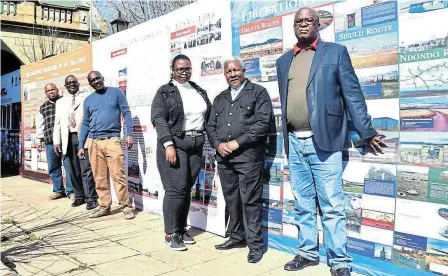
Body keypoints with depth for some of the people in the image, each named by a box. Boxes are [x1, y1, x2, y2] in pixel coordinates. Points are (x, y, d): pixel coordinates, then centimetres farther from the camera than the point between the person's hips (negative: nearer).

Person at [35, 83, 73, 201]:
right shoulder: (42, 107, 21)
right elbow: (40, 125, 22)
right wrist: (39, 140, 18)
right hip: (50, 141, 4)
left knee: (68, 165, -6)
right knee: (53, 167, 5)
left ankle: (70, 191, 1)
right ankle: (58, 190, 17)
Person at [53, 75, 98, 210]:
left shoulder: (87, 98, 6)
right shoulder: (60, 102, 20)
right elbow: (57, 123, 17)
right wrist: (56, 141, 8)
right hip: (68, 138, 5)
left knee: (86, 170, -6)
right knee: (73, 171, 7)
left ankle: (91, 198, -2)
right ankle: (79, 196, 18)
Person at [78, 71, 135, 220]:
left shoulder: (116, 92, 4)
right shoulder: (88, 100, 14)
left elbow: (126, 113, 0)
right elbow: (85, 124, 17)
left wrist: (129, 134, -11)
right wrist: (81, 146, 12)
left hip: (112, 140, -4)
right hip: (94, 142, 4)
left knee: (118, 175, -8)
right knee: (99, 178, 6)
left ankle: (126, 206, 0)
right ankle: (104, 206, 17)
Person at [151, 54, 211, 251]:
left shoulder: (199, 91, 15)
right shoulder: (165, 92, -1)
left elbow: (210, 116, 15)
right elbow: (158, 119, -11)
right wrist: (169, 145, -20)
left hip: (196, 145, 5)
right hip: (174, 143, -5)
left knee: (187, 189, 9)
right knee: (176, 189, -6)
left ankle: (181, 229, 21)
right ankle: (170, 234, 6)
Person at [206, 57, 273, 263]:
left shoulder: (258, 92, 4)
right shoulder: (220, 98, 21)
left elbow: (263, 123, -8)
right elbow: (211, 126, 18)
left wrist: (237, 143, -12)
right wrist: (218, 144, -3)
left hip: (248, 156, -5)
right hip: (223, 158, 6)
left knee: (250, 201, -3)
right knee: (231, 200, 12)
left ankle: (255, 244, 7)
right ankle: (237, 238, 25)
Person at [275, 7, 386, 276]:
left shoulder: (335, 52, 3)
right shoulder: (284, 61, 15)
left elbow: (353, 94, 0)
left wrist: (367, 132, -2)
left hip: (324, 142, -4)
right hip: (295, 143, 5)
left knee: (332, 206, -1)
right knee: (303, 205, 13)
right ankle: (308, 252, 26)